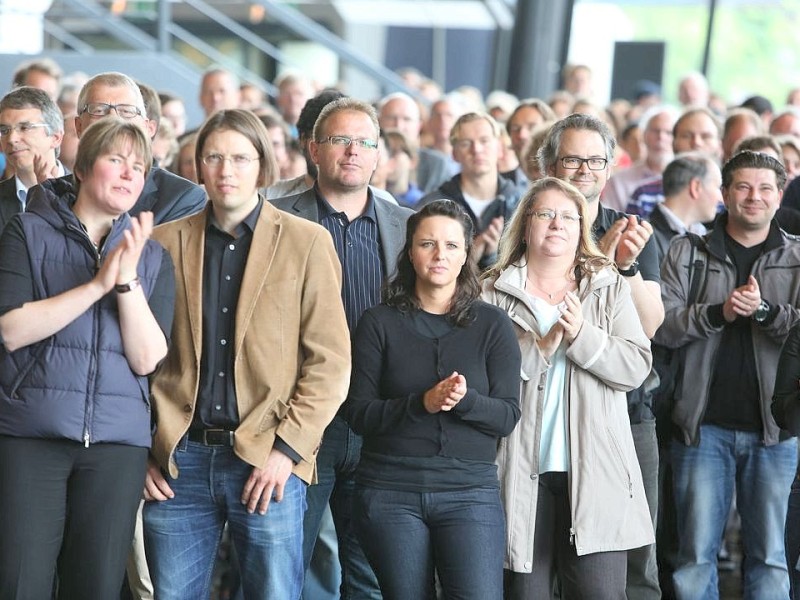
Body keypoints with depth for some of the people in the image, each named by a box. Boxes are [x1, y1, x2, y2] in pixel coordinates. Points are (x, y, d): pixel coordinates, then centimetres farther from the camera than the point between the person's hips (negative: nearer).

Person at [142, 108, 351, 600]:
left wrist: (286, 450, -10)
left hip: (267, 464, -2)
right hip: (178, 460, 2)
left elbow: (330, 361, -2)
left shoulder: (306, 242, 2)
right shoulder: (168, 241, 9)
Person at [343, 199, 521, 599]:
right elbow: (357, 413, -2)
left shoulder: (492, 325, 6)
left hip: (469, 490, 0)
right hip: (390, 488, 0)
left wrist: (464, 400, -19)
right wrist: (422, 403, -17)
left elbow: (508, 416, 1)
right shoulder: (379, 323, 5)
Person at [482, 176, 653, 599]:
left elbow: (637, 367, 0)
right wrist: (539, 349, -15)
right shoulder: (494, 293, 7)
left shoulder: (610, 288, 11)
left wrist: (582, 336, -13)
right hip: (522, 473, 0)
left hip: (594, 474, 1)